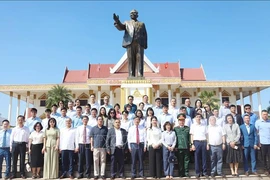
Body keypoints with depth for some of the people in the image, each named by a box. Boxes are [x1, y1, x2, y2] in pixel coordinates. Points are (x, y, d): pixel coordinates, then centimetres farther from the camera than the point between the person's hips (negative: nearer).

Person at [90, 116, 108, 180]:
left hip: (103, 147, 0)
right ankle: (96, 174, 10)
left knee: (103, 161, 2)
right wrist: (91, 146, 1)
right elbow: (92, 138, 8)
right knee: (96, 161, 3)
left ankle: (102, 174, 9)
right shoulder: (93, 128, 8)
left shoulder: (105, 128, 8)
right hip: (96, 147, 0)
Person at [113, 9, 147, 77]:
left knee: (139, 59, -11)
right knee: (131, 60, -7)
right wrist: (117, 21, -16)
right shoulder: (127, 23, 25)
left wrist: (145, 44, -1)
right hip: (130, 43, 0)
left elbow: (145, 35, 15)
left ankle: (140, 75, -17)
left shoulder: (142, 24, 26)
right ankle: (131, 76, -12)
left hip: (140, 43, 0)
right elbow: (120, 27, 5)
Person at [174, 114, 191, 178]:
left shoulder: (187, 128, 10)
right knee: (180, 161, 5)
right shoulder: (175, 128, 6)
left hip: (186, 147, 1)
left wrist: (190, 145, 1)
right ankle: (181, 173, 12)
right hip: (179, 147, -1)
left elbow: (190, 137, 8)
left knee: (186, 160, 4)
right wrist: (175, 146, -1)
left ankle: (186, 173, 12)